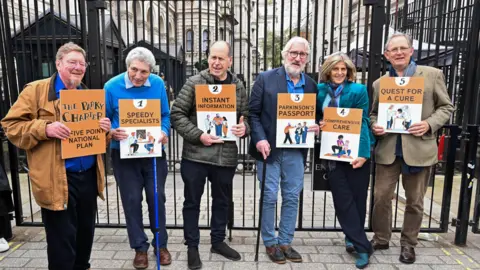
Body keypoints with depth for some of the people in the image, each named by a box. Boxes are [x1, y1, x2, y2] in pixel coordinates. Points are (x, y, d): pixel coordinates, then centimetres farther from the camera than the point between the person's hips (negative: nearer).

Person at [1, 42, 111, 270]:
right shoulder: (36, 90, -2)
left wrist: (105, 129, -3)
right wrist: (45, 129, -22)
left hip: (88, 176, 6)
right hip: (57, 180, -6)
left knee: (85, 233, 18)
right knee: (62, 240, 2)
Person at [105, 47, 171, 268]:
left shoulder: (158, 84, -4)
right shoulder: (112, 86, -10)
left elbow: (165, 115, 4)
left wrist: (164, 132, -15)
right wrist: (112, 132, -23)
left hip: (154, 152, 1)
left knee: (157, 198, 9)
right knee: (132, 200, 8)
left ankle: (160, 244, 27)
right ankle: (140, 247, 26)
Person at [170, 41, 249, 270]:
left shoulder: (238, 86, 7)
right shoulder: (194, 83, -4)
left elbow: (245, 116, 13)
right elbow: (177, 113, -6)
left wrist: (244, 128, -10)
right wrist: (198, 135, -16)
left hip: (226, 156, 4)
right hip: (196, 155, -3)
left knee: (222, 201, 17)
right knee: (192, 202, 9)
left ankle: (218, 241, 38)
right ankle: (192, 246, 28)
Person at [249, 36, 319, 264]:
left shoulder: (311, 85, 10)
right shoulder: (265, 79, -2)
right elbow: (253, 112, -4)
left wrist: (316, 128, -7)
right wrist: (259, 139, -16)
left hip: (296, 151, 4)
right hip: (270, 148, -3)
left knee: (292, 198, 10)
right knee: (269, 197, 4)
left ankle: (285, 242, 27)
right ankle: (270, 243, 22)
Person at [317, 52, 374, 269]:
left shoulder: (358, 90, -3)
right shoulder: (320, 90, 6)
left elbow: (362, 122, -9)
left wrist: (363, 153, -17)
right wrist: (318, 125, -7)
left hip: (355, 152, -2)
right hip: (332, 152, 3)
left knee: (357, 197, 7)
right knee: (342, 199, 4)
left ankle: (353, 238, 27)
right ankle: (362, 245, 17)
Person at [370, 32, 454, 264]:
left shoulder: (432, 75, 2)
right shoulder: (379, 83, 9)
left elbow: (446, 107, 4)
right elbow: (373, 113, 16)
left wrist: (429, 124, -14)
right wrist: (374, 126, -6)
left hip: (419, 149, -2)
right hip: (388, 149, 2)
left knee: (414, 201, 10)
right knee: (381, 197, 6)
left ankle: (408, 244, 29)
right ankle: (381, 238, 26)